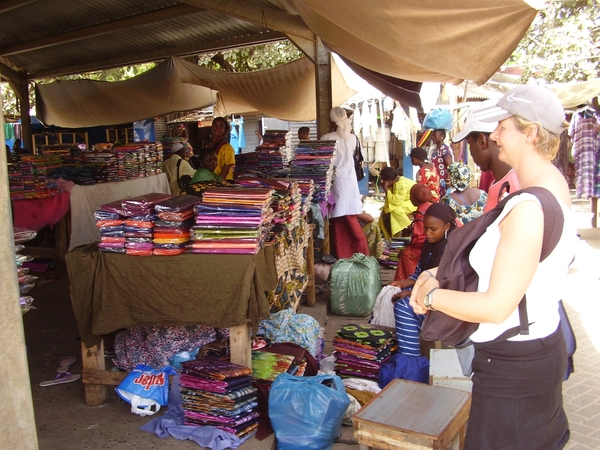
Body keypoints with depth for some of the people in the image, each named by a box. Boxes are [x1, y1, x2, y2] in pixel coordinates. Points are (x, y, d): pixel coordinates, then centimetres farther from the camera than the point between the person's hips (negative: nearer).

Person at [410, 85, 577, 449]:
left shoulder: (529, 209, -30)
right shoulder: (553, 184, 2)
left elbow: (496, 307, -29)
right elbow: (492, 256, 10)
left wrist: (432, 294, -15)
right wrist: (438, 272, 2)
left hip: (514, 364, -9)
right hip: (544, 346, 10)